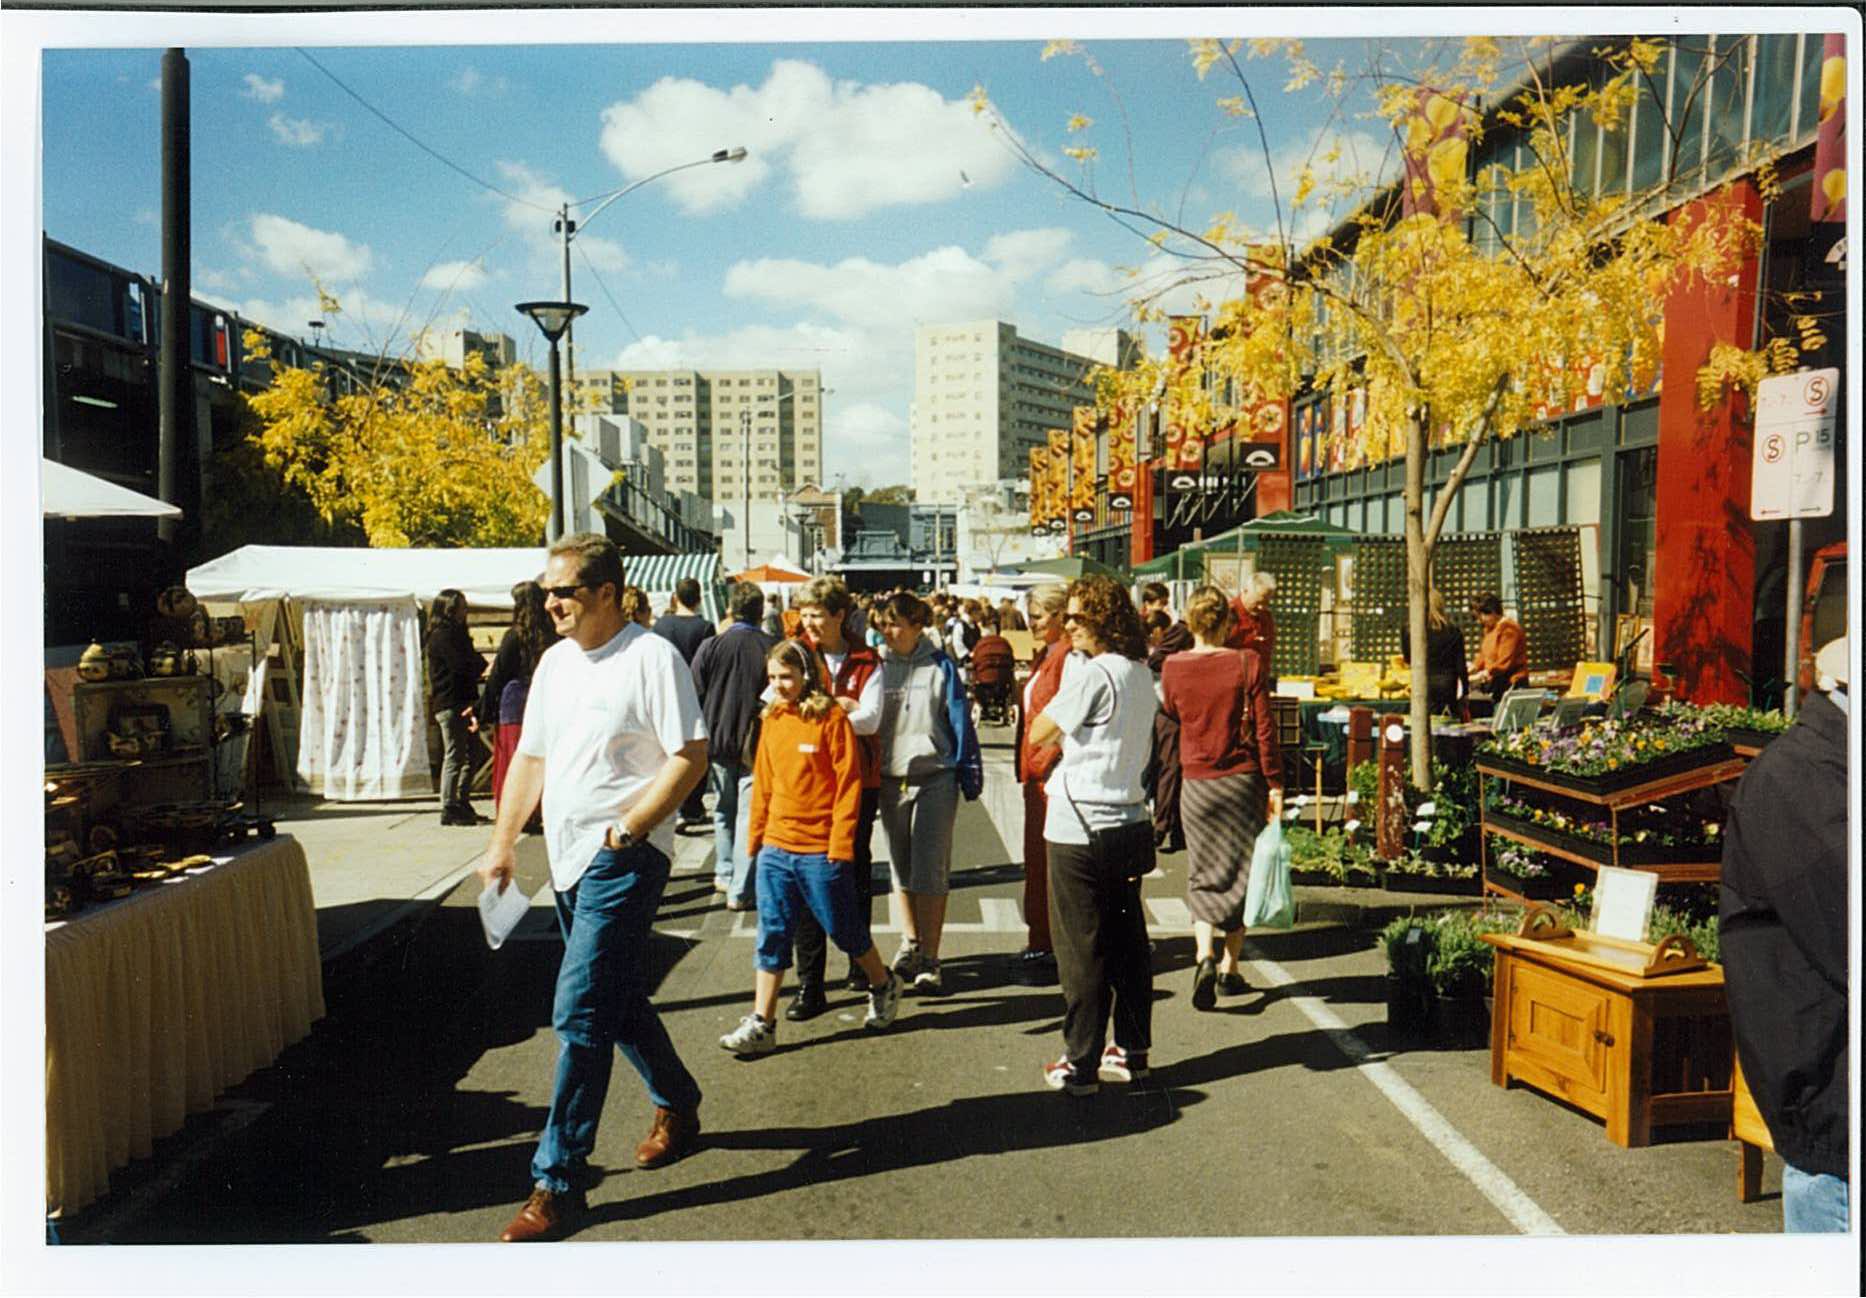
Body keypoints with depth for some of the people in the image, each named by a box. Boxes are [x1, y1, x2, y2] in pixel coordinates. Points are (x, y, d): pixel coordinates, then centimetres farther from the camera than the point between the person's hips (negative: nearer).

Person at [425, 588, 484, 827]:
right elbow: (462, 667, -18)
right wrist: (483, 662, 0)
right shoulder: (442, 636, -9)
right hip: (450, 705, -9)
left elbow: (470, 666, 15)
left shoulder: (455, 634, 21)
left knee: (467, 757, 11)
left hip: (460, 704, 9)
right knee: (454, 757, -6)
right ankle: (449, 809, -2)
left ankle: (462, 806, 17)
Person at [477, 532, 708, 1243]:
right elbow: (531, 756, 17)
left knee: (579, 1014, -9)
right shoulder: (555, 660, 11)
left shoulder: (651, 657, -12)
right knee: (618, 1003, 19)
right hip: (568, 857, 8)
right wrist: (502, 842, 11)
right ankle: (678, 1108, 39)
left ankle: (557, 1183, 0)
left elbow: (690, 755, -15)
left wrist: (624, 830, -18)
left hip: (624, 859, -8)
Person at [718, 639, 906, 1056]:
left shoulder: (832, 719, -10)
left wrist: (841, 845, -13)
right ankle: (762, 1025, 9)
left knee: (843, 927, 9)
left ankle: (884, 985, 34)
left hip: (821, 849, -5)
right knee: (771, 934, 5)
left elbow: (848, 785, -11)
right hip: (776, 847, 5)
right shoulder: (771, 721, 8)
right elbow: (763, 783, 14)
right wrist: (756, 835, 12)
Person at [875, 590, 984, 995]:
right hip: (890, 780, 4)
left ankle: (929, 960, 4)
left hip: (935, 779, -4)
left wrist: (970, 776, -3)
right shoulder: (878, 666, 5)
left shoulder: (939, 667, -3)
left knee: (930, 871, -3)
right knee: (900, 869, 14)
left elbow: (960, 723, -1)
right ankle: (910, 944, 30)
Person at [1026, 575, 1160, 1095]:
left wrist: (1067, 676, 1)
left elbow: (1038, 732, -10)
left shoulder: (1092, 673, -17)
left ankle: (1081, 1064, 7)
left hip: (1081, 827, -8)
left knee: (1082, 949, 0)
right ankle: (1132, 1051, 23)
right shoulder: (1142, 674, 10)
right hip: (1129, 822, 8)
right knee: (1128, 941, 14)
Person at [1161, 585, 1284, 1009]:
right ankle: (1229, 967, 17)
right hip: (1243, 781, -1)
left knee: (1202, 877, 10)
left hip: (1196, 784, 1)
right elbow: (1264, 729, -8)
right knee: (1240, 874, 12)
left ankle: (1205, 954, -12)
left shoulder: (1173, 667, -5)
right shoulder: (1247, 663, -10)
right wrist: (1275, 784, -1)